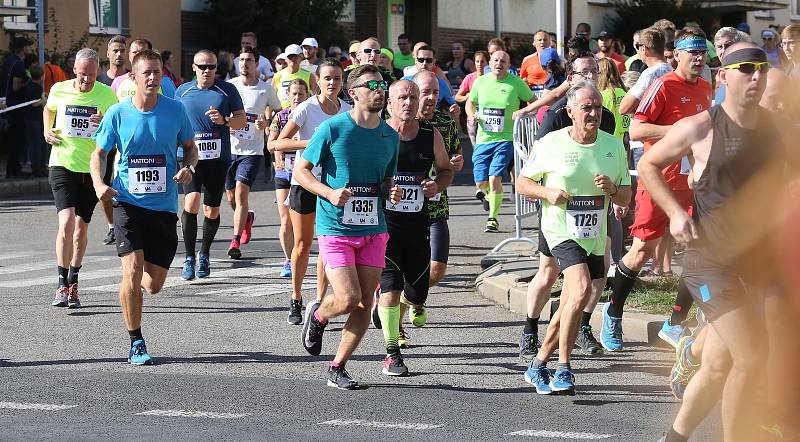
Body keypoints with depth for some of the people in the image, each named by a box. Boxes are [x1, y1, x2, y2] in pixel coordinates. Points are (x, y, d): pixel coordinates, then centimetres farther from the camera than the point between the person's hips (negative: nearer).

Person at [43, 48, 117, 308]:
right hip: (63, 165, -1)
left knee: (81, 228, 9)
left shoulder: (106, 94, -3)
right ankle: (62, 285, -12)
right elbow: (48, 109, 23)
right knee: (66, 223, -18)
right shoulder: (59, 90, -1)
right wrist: (47, 130, 6)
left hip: (92, 169, 1)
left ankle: (73, 285, 24)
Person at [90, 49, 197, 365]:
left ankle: (131, 284, 42)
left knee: (153, 285, 4)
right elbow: (99, 153, 6)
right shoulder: (117, 113, -4)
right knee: (133, 270, -17)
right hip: (128, 202, -2)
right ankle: (136, 344, -4)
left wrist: (188, 167, -9)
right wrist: (98, 184, -12)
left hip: (164, 206, 2)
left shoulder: (175, 110, -1)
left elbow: (190, 147, 13)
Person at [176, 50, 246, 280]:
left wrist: (224, 120, -15)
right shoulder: (183, 91, 8)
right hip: (191, 157, 0)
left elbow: (242, 120, 4)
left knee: (211, 211, 7)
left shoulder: (227, 90, 3)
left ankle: (204, 255, 29)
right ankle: (189, 258, -11)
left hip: (218, 157, 0)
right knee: (191, 202, -19)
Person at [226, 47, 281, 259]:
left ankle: (236, 240, -13)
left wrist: (266, 123, -6)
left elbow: (278, 111, 14)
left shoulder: (266, 89, -1)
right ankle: (247, 218, 45)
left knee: (241, 192, -16)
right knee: (231, 196, 12)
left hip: (252, 151, -3)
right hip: (230, 148, 3)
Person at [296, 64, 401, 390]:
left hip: (373, 229, 5)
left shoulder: (390, 136, 8)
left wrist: (393, 192, -2)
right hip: (336, 228, -5)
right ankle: (317, 315, 21)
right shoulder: (333, 128, -7)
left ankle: (337, 369, 16)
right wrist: (330, 193, -18)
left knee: (365, 305, 2)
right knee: (348, 298, -15)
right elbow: (300, 170, -2)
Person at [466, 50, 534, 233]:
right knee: (481, 181, 4)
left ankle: (493, 218, 1)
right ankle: (486, 193, 43)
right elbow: (470, 102, 20)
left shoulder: (516, 83, -4)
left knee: (495, 178, -15)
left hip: (505, 139, -3)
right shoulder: (481, 82, 5)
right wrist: (472, 115, -1)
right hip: (483, 139, 3)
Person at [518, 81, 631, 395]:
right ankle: (563, 371, -19)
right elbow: (522, 182, 4)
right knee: (582, 289, -26)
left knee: (568, 308, 11)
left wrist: (612, 189, -13)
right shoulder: (551, 144, -6)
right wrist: (547, 192, -15)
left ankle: (538, 366, 29)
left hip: (595, 237, 5)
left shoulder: (613, 146, 4)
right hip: (561, 231, -5)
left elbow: (626, 198, 9)